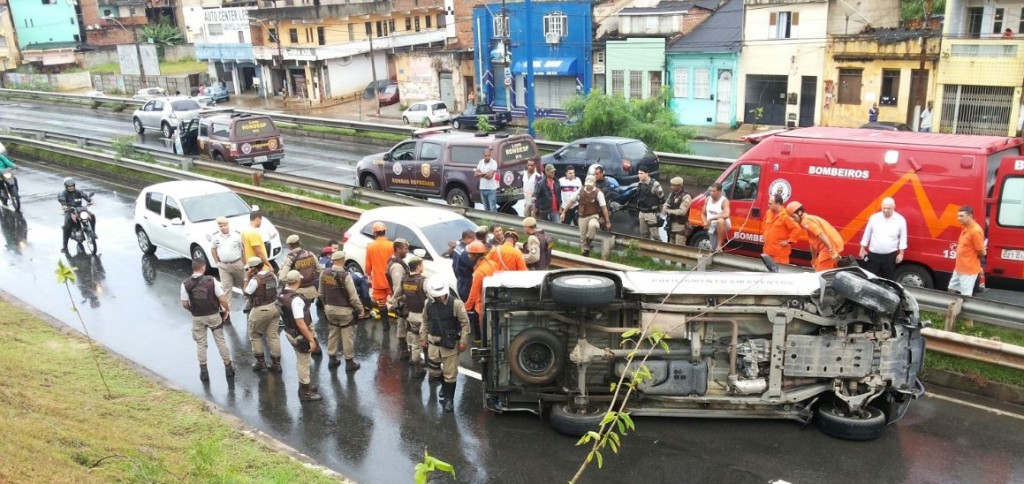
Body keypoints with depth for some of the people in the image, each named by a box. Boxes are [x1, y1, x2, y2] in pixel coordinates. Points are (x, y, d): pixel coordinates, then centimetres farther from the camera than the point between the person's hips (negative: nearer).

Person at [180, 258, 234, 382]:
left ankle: (203, 371, 16)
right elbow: (222, 299, -12)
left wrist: (193, 310, 14)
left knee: (200, 344, 13)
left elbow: (184, 304, -6)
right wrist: (227, 309, 6)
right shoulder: (211, 280, -14)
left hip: (197, 317, 1)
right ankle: (228, 368, 18)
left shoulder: (186, 283, -10)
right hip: (213, 315, -1)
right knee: (221, 342, 12)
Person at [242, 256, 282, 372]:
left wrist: (247, 278, -4)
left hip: (260, 310, -6)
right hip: (274, 307, 6)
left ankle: (261, 362, 15)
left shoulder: (255, 280, -19)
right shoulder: (272, 275, 1)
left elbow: (246, 292, -10)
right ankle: (276, 363, 11)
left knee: (254, 335, 14)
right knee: (273, 335, 10)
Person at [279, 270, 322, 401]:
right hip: (299, 335, -9)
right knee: (304, 363, 8)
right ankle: (305, 392, 21)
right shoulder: (296, 299, -29)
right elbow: (300, 322, -31)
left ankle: (304, 386, 41)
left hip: (290, 332, 9)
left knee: (300, 361, 25)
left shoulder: (281, 295, -1)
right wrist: (311, 340, -26)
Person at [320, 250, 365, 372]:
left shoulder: (324, 273, -3)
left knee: (332, 333, 19)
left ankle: (332, 359, 26)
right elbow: (353, 296, -18)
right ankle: (349, 362, 13)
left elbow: (321, 293, 9)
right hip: (344, 310, -6)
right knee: (347, 336, 5)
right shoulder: (345, 275, -22)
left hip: (330, 309, 6)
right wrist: (361, 309, -6)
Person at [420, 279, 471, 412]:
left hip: (451, 344, -4)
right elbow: (425, 322, 12)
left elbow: (465, 323, -12)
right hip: (434, 343, 4)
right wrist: (423, 338, 11)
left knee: (450, 374, 4)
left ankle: (449, 399, 20)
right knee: (433, 371, 14)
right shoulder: (428, 304, -3)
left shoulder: (456, 304, -17)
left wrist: (463, 341, -13)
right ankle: (445, 385, 45)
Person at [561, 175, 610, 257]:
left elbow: (604, 207, -11)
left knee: (592, 225, -37)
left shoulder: (598, 193, -10)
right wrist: (564, 212, 9)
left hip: (593, 216, -4)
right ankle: (585, 251, 23)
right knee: (582, 237, 6)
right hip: (583, 216, 4)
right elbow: (571, 201, 10)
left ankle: (589, 240, -11)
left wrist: (608, 221, -13)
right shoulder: (580, 191, 1)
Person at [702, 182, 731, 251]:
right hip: (711, 228, 5)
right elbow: (703, 214, 13)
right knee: (713, 250, -4)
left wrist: (711, 218, -31)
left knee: (720, 221, -41)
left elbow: (726, 215, -34)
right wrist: (705, 222, -8)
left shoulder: (724, 201, -16)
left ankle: (719, 244, -30)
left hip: (723, 226, -5)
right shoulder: (708, 199, 3)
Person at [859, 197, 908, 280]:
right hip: (873, 254, 1)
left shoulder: (900, 220, -2)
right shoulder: (874, 218, 0)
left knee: (888, 279, 6)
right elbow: (867, 234, 8)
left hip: (890, 256, -1)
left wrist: (901, 253, 1)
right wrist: (862, 249, 7)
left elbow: (903, 238, 4)